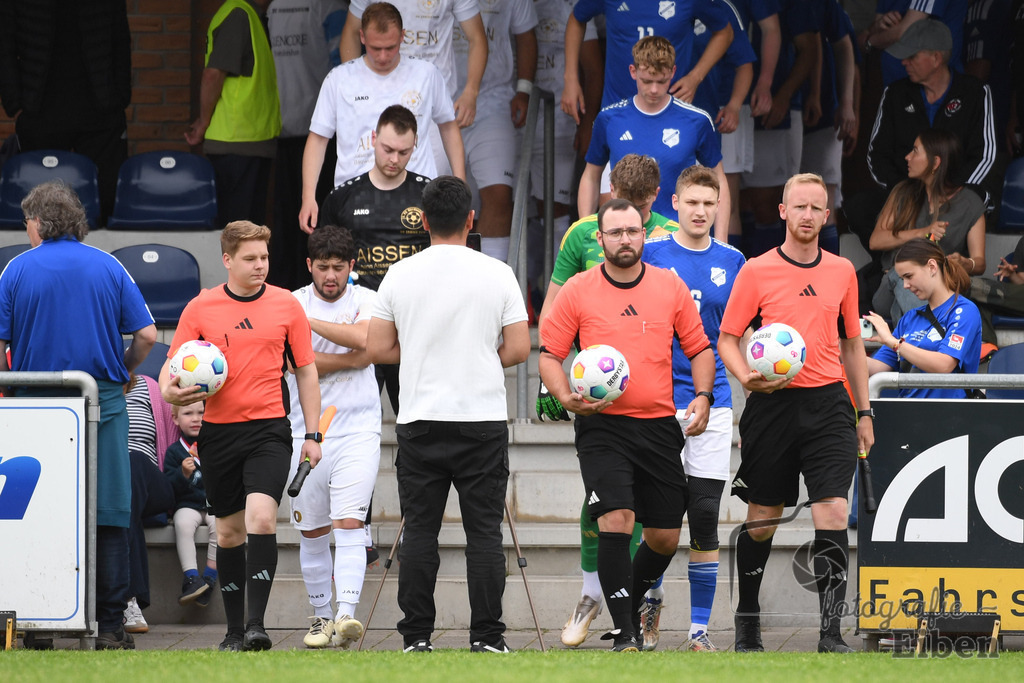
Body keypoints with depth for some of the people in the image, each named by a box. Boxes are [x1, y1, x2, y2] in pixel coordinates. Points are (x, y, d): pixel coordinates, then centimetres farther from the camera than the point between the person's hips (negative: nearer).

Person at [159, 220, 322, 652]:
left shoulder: (286, 305, 4)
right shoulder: (200, 308, 3)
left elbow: (306, 371, 9)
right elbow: (171, 366, 6)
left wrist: (312, 434, 4)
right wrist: (170, 392, -18)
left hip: (268, 428, -2)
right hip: (218, 432, 2)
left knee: (262, 519, -19)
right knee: (229, 531, 9)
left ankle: (256, 624, -21)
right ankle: (234, 629, 19)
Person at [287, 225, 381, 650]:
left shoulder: (366, 301, 2)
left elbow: (365, 337, -19)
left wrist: (310, 322, -17)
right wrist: (355, 358, -13)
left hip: (357, 428, -2)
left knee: (348, 524, -15)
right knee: (313, 532, 7)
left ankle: (346, 615, -25)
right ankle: (321, 617, 20)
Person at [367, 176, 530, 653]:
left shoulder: (399, 275, 0)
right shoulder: (497, 274, -3)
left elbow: (377, 348, 1)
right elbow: (519, 348, -3)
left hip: (419, 421, 1)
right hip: (484, 419, -1)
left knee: (419, 530, 5)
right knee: (484, 530, 2)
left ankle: (416, 636, 4)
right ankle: (486, 636, -1)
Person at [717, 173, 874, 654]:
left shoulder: (842, 272, 10)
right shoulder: (756, 271, 0)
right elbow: (727, 338, 2)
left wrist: (864, 413, 17)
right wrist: (745, 376, -18)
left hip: (828, 403, 2)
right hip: (772, 405, -2)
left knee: (833, 513, -12)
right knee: (761, 519, 6)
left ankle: (831, 632, -15)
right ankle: (747, 623, 24)